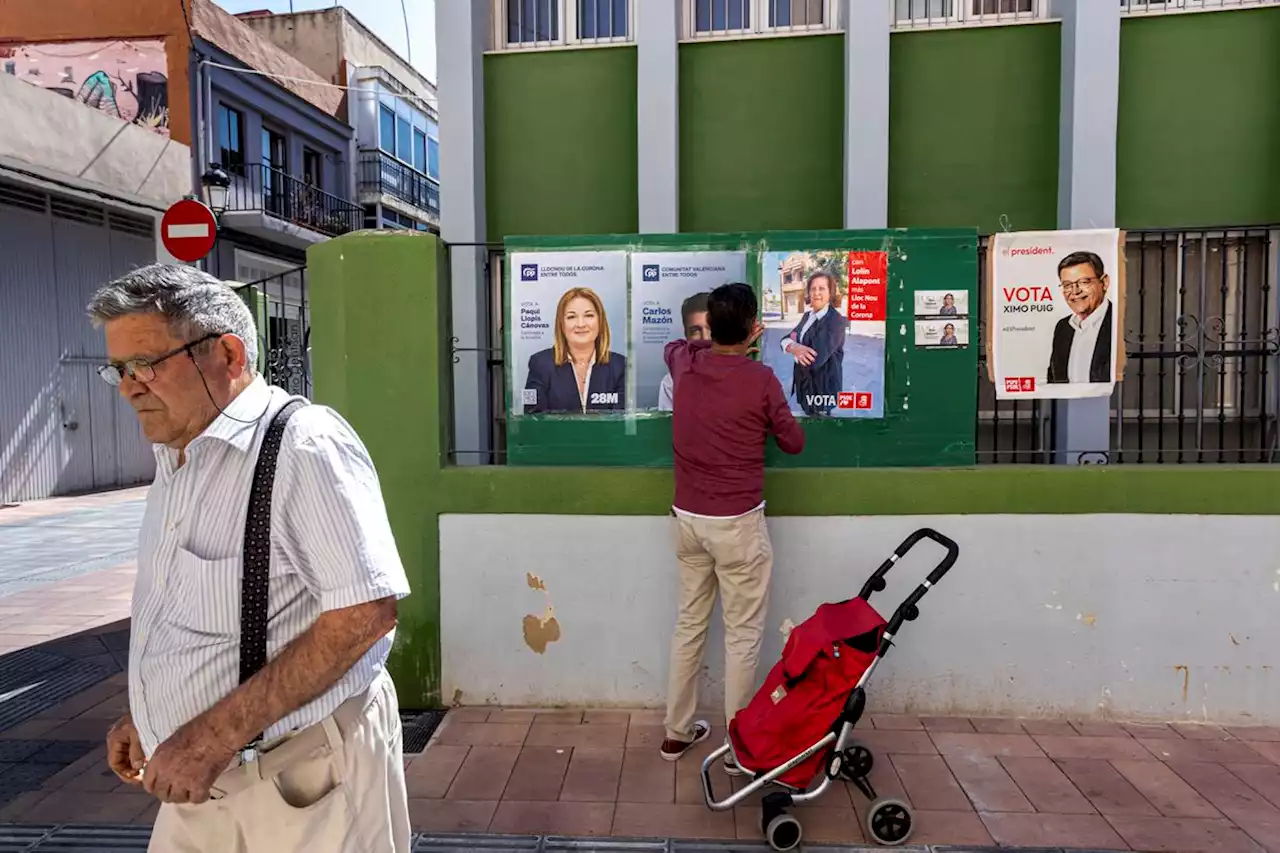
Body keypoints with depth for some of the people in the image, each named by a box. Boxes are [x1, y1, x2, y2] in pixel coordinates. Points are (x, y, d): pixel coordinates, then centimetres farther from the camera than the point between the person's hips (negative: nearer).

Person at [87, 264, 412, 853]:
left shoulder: (306, 445, -20)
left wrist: (213, 736, -23)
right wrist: (148, 717, 10)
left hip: (301, 778, -7)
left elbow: (366, 612, -27)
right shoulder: (175, 461, 9)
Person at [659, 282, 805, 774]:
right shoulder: (760, 379, -13)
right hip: (737, 523, -5)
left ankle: (677, 732, 27)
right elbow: (794, 443, 0)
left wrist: (730, 342, 30)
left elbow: (674, 344, 28)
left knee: (689, 623, 16)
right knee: (742, 633, 7)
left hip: (687, 517, 5)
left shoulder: (684, 364, 1)